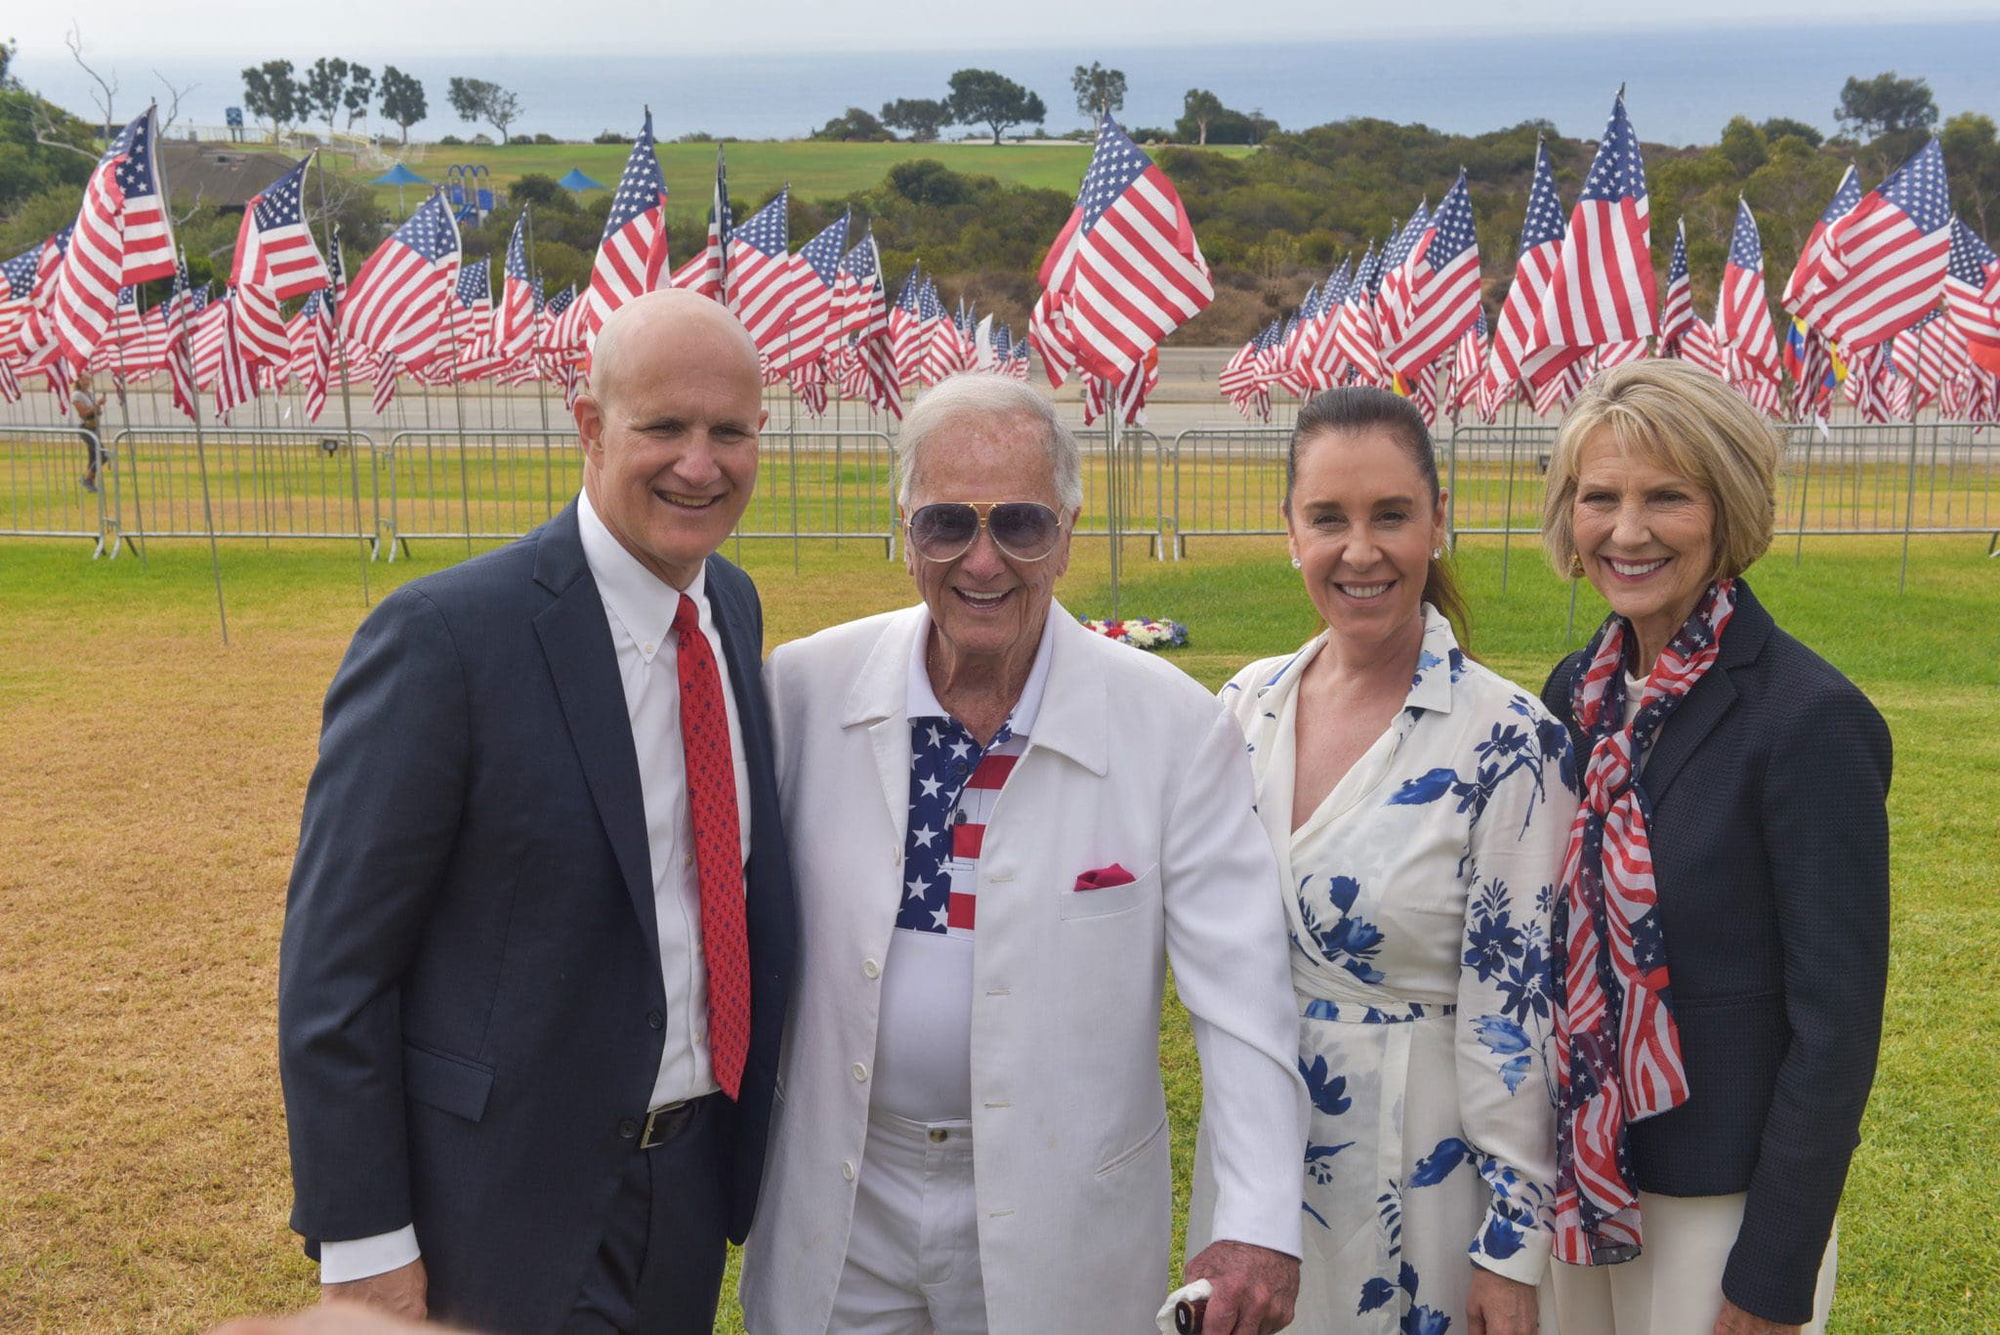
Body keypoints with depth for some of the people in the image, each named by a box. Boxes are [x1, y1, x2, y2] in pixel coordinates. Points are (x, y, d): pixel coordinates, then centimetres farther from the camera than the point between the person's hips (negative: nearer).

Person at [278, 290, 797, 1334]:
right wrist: (364, 1246, -14)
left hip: (698, 1169, 6)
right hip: (510, 1206, -6)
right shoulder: (444, 635, -20)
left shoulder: (736, 606, 1)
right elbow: (334, 967, -16)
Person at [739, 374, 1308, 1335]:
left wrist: (1259, 1220, -17)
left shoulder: (1176, 728, -13)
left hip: (1058, 1219, -1)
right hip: (837, 1210, 2)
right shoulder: (804, 688, -7)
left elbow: (1239, 986, -12)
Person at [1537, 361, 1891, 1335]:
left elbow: (1837, 1024, -17)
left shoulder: (1810, 720, -18)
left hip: (1725, 1195, -6)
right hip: (1579, 1173, 6)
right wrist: (1552, 1158, 10)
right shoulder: (1576, 692, 1)